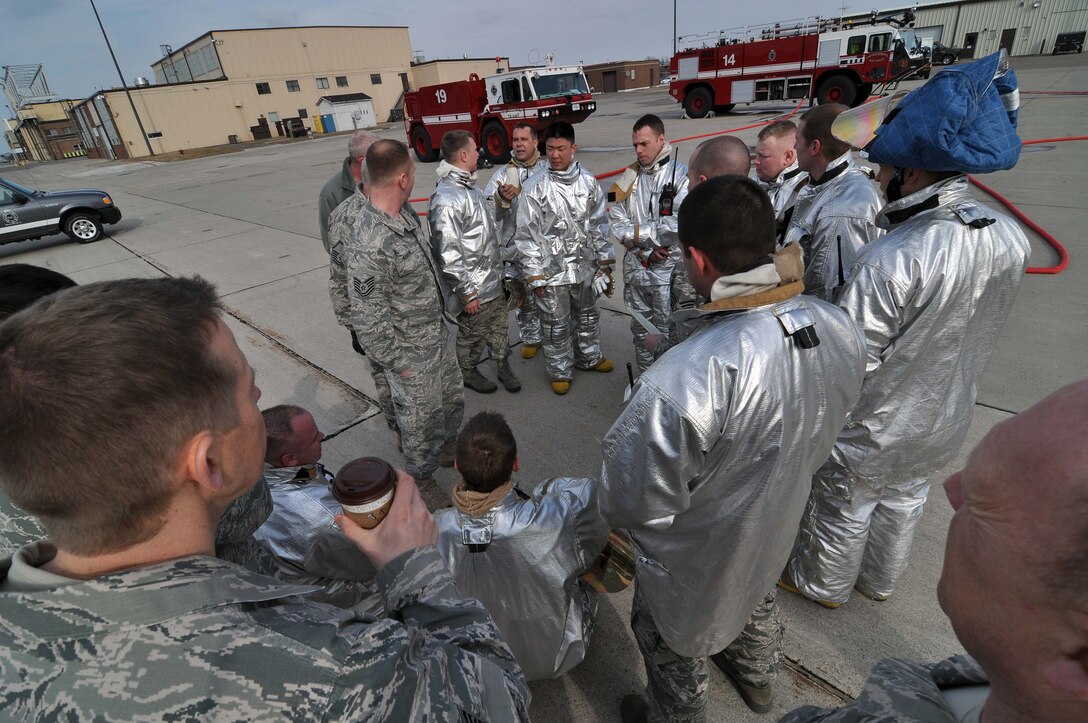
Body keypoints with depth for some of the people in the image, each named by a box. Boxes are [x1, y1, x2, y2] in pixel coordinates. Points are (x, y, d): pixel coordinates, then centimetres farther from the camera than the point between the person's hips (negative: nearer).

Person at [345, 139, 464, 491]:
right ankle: (422, 481, 41)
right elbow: (368, 322, -25)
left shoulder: (405, 215, -2)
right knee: (419, 421, 14)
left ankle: (445, 451, 53)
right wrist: (399, 364, -15)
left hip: (439, 334, 8)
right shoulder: (368, 246, -30)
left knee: (453, 402, 26)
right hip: (413, 355, -8)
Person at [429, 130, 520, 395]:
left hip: (494, 281, 8)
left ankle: (503, 366, 41)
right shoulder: (446, 200, -25)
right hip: (474, 288, -8)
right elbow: (448, 254, -25)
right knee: (471, 336, 13)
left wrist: (505, 254, 19)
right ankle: (469, 373, 35)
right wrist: (466, 293, -21)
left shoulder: (470, 187, 6)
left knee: (499, 329, 22)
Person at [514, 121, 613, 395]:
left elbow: (599, 225, 5)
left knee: (588, 316, 21)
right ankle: (560, 371, 29)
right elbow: (527, 235, -10)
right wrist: (534, 276, -11)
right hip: (552, 271, -3)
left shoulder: (588, 182, -1)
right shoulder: (534, 187, -11)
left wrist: (605, 264, 6)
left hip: (585, 267, 4)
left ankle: (589, 357, 44)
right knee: (556, 325, 10)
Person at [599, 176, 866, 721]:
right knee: (756, 600, 37)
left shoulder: (686, 381, -43)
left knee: (673, 645, 26)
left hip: (696, 564, -6)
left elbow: (632, 505, -30)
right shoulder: (839, 329, -20)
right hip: (776, 534, 7)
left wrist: (612, 507, -7)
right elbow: (821, 438, -2)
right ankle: (757, 677, 67)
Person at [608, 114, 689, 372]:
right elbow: (616, 224, 1)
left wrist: (636, 232, -14)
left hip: (668, 270, -5)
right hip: (635, 267, 5)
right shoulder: (629, 177, 4)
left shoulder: (681, 176, -11)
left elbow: (677, 225, -22)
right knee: (640, 330, 18)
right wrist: (647, 245, -12)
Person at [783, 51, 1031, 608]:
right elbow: (975, 329, 2)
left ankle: (821, 584, 45)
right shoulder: (1010, 237, -10)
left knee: (844, 510, 18)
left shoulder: (892, 261, -36)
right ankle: (880, 581, 53)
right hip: (945, 418, 7)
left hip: (873, 431, -7)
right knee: (904, 500, 28)